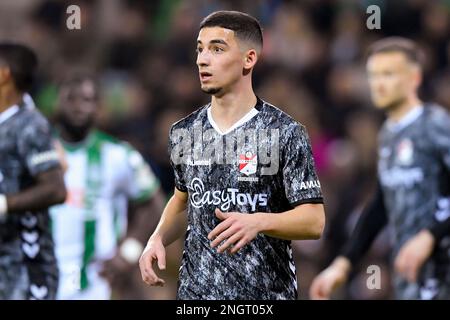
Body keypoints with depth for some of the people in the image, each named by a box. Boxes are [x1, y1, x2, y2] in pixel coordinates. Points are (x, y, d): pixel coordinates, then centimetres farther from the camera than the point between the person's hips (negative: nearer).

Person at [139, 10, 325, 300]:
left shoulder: (285, 133, -10)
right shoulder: (184, 133, 5)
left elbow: (314, 221, -11)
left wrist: (258, 222, -28)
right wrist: (159, 238, 2)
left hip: (266, 292, -4)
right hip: (195, 291, 4)